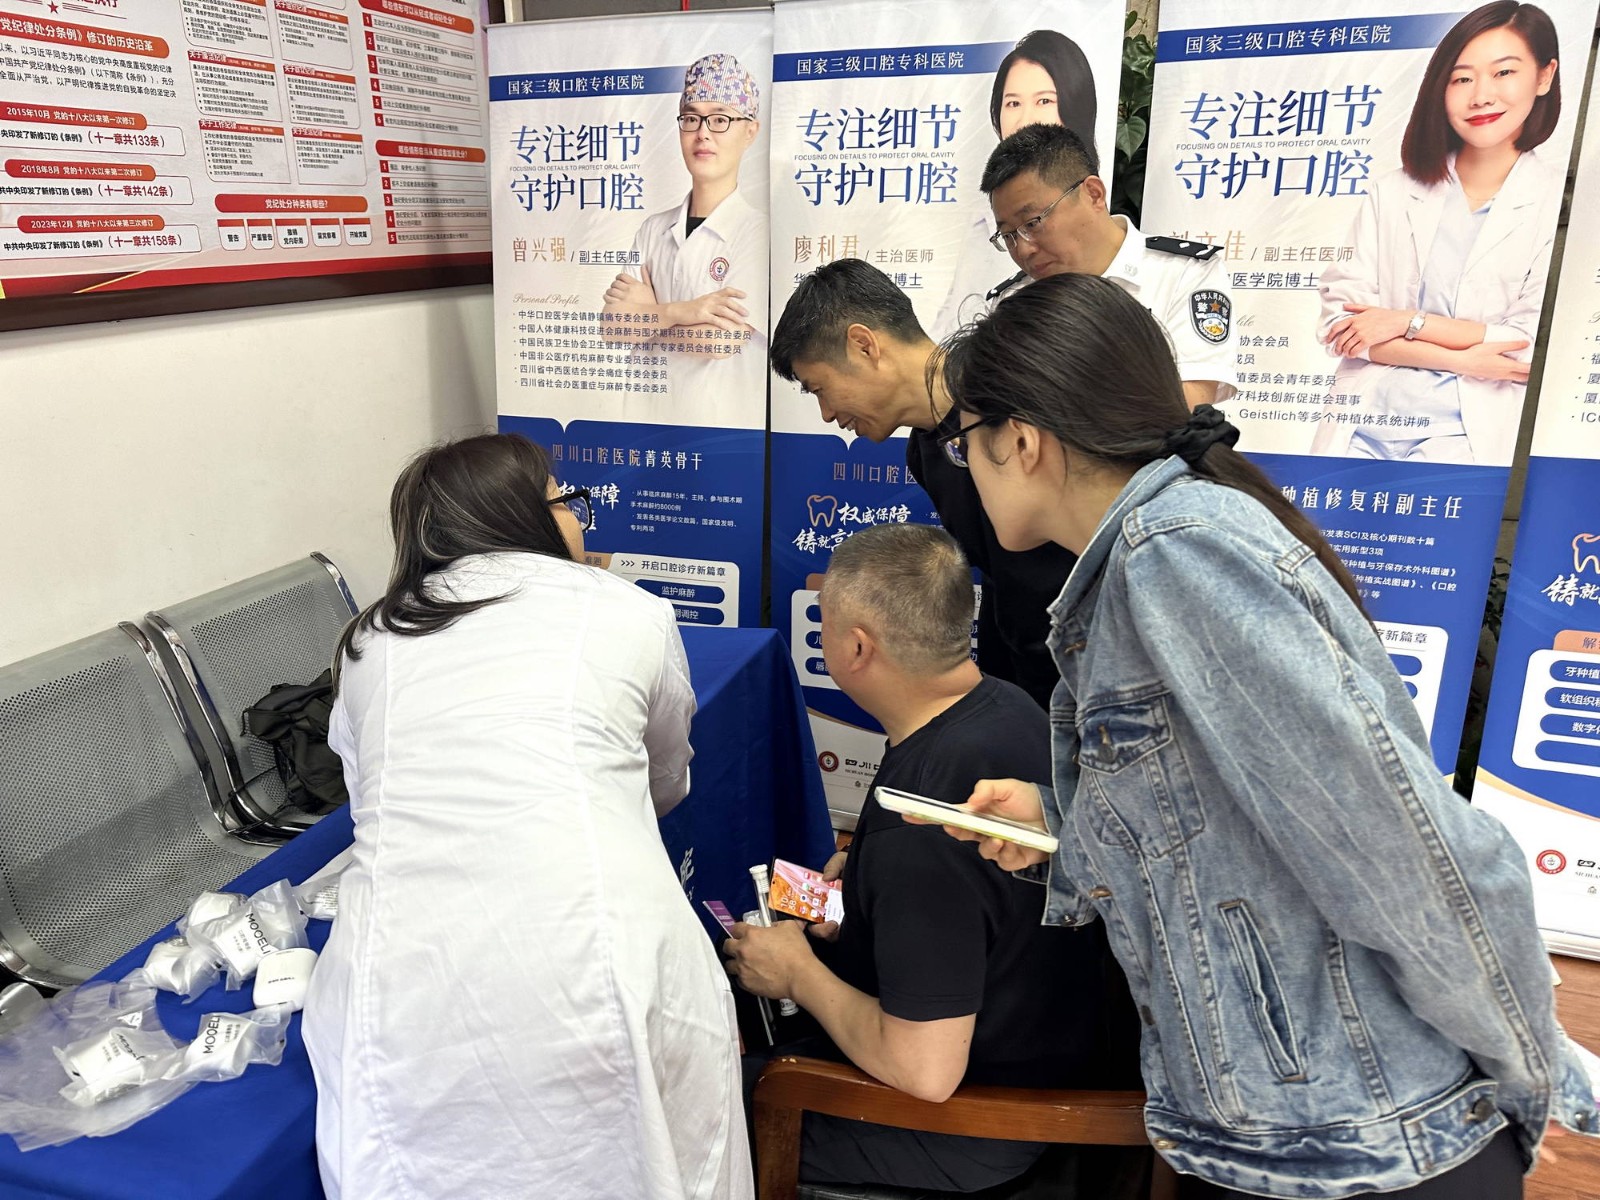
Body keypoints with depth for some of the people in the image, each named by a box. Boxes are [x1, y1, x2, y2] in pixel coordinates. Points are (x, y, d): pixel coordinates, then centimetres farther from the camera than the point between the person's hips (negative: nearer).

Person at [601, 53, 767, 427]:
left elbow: (722, 341, -14)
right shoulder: (653, 229, 10)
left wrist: (650, 317, -1)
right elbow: (612, 327, 1)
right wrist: (679, 314, -14)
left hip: (725, 416, -4)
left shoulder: (758, 231, -5)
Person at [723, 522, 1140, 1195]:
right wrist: (860, 890, 6)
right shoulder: (1009, 709, -7)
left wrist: (797, 974, -16)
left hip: (972, 1130, -8)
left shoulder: (918, 834, -36)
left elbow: (924, 1073, -31)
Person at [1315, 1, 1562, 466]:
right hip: (1364, 425, 2)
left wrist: (1406, 321, -7)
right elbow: (1340, 318, 0)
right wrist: (1460, 360, -10)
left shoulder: (1563, 199, 4)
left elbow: (1537, 344, -3)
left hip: (1468, 433, -2)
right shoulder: (1392, 194, 10)